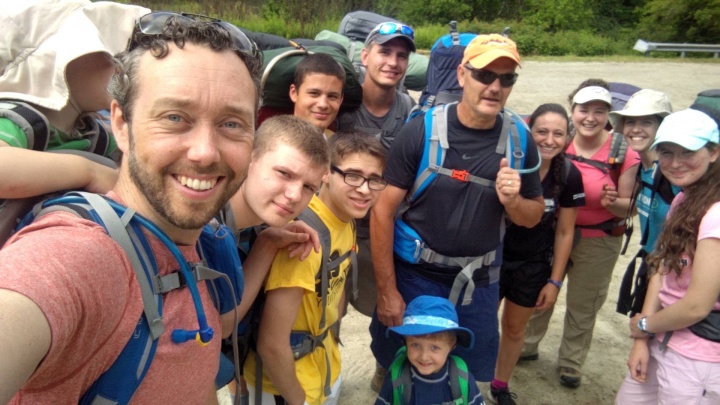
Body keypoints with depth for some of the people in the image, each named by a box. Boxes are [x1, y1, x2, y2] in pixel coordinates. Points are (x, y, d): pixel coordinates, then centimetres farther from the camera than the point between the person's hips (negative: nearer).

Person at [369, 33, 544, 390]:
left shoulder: (519, 141, -6)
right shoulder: (421, 130, -15)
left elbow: (534, 215, 6)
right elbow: (383, 210, -14)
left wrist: (513, 200, -18)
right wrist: (386, 290, -13)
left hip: (478, 282, 2)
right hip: (413, 273, -2)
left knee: (466, 377, 17)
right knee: (396, 367, 18)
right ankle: (384, 376, 52)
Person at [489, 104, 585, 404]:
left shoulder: (569, 176, -11)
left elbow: (564, 232, -2)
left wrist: (555, 280, 0)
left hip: (534, 265, 2)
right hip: (494, 257, -2)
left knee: (514, 329, 19)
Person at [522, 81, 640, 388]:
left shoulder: (624, 154, -14)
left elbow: (628, 207, -9)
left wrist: (612, 202, -29)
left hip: (598, 242, -2)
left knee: (583, 307, 15)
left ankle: (570, 363, 35)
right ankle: (527, 346, 40)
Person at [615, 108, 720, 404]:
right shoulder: (682, 201, 6)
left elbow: (696, 306, -24)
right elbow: (661, 271, 5)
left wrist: (644, 325, -5)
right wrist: (642, 339, -2)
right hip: (661, 342, 8)